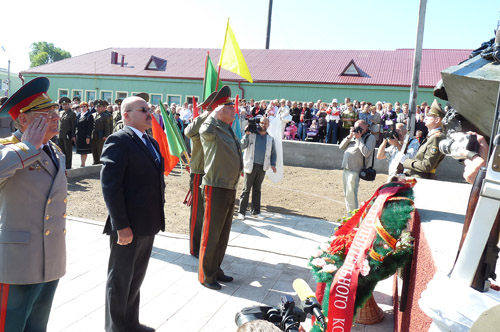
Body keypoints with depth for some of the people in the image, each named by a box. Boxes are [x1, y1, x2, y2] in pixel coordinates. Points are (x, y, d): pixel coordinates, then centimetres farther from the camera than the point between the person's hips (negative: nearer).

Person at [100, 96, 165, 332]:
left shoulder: (151, 142, 12)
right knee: (120, 280, 10)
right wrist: (121, 225, -22)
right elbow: (110, 186, -20)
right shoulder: (118, 141, -14)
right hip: (128, 227, -8)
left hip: (148, 224, 8)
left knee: (136, 278, 22)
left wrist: (158, 217, 10)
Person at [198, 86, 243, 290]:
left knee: (223, 233, 17)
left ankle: (216, 269, 31)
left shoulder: (229, 130, 15)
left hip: (230, 188, 9)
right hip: (217, 188, -9)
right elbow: (205, 131, -40)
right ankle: (206, 275, 15)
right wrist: (216, 112, -23)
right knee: (212, 234, 1)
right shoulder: (213, 129, -13)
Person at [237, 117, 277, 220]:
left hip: (262, 167, 3)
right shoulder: (251, 135, 2)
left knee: (257, 190, 10)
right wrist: (247, 134, -13)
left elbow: (273, 153, 19)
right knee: (246, 189, -1)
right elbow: (242, 146, -7)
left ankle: (256, 211, 17)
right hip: (251, 166, -3)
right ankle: (241, 212, 4)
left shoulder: (270, 139, 14)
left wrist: (273, 164, 4)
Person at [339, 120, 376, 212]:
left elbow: (366, 153, -18)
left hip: (354, 171, -7)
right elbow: (341, 146, 12)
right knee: (347, 195, 14)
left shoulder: (370, 137, -4)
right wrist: (349, 136, 0)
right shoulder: (353, 136, 17)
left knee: (351, 195, -8)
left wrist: (359, 138, -12)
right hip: (345, 169, 8)